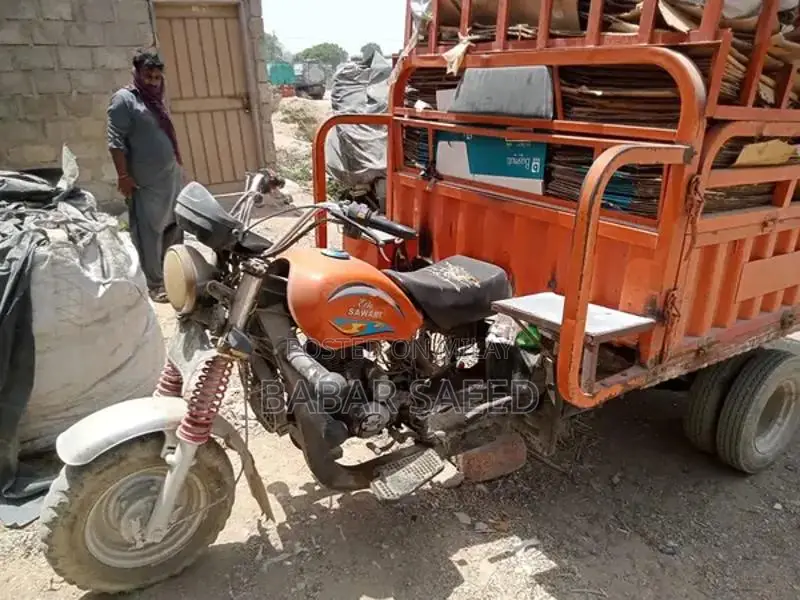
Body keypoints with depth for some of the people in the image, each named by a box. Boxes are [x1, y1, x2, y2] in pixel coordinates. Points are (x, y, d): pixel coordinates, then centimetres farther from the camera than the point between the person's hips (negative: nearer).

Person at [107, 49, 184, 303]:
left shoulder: (156, 99, 17)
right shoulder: (124, 99, -6)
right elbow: (116, 141, -12)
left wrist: (178, 165, 21)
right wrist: (123, 175, -17)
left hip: (172, 176, 8)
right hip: (146, 182, -8)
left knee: (175, 228, 15)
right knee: (150, 234, -1)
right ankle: (155, 284, 7)